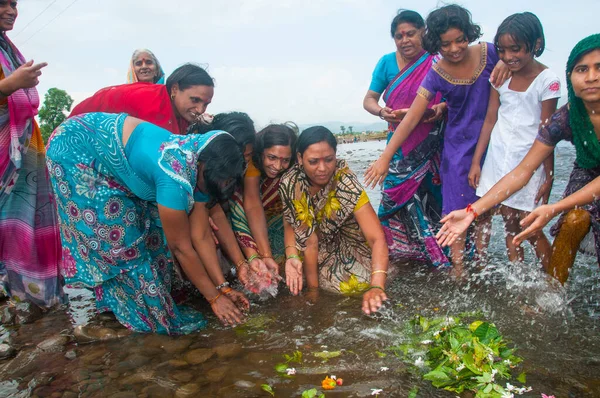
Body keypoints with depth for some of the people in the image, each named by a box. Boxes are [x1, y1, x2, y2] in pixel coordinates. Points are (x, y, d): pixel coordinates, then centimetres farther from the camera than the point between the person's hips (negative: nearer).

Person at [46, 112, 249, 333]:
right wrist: (215, 297, -14)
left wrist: (223, 286, -1)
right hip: (74, 148, -8)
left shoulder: (197, 168, -7)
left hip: (107, 146, 8)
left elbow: (201, 236, -2)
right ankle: (153, 314, 8)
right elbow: (181, 247, -23)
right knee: (118, 236, -6)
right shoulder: (176, 178, -33)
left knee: (147, 224, 5)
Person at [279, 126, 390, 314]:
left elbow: (377, 239, -36)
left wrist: (377, 286, -50)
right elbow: (290, 224, -7)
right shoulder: (289, 183, -21)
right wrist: (292, 256, -26)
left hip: (346, 250, -2)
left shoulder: (346, 184, -29)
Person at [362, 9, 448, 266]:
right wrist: (383, 112, -16)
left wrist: (441, 107, -22)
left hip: (432, 146, -1)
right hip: (400, 146, 2)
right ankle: (397, 252, 8)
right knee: (400, 197, -3)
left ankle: (440, 253, 13)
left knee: (433, 196, -2)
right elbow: (369, 100, 5)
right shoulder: (387, 62, 4)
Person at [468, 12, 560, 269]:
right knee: (510, 223, 8)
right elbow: (490, 119, 7)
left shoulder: (547, 81, -10)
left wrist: (549, 176, -8)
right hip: (498, 159, 4)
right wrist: (476, 161, 6)